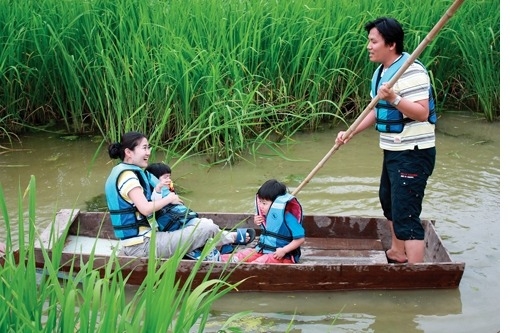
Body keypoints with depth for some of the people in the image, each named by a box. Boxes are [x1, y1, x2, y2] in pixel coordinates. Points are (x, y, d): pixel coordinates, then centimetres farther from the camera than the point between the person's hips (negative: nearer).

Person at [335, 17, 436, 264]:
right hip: (393, 151, 11)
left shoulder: (411, 71, -21)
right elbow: (377, 111, 19)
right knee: (389, 202, 26)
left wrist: (394, 99, -38)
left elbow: (422, 113, -27)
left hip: (413, 153, -11)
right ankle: (397, 253, 46)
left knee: (406, 216, -12)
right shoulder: (381, 72, 10)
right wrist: (351, 132, 11)